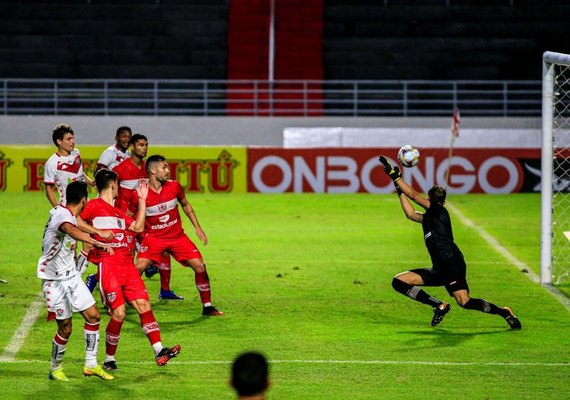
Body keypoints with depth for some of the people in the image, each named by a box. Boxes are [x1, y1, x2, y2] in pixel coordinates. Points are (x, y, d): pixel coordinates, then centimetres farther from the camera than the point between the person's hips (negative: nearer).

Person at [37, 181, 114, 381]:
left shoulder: (71, 217, 8)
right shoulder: (61, 214, -21)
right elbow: (71, 231, -45)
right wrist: (96, 243, -59)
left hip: (72, 276, 9)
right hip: (55, 280, -9)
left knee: (93, 315, 1)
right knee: (65, 327, -3)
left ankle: (91, 365, 9)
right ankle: (55, 369, 17)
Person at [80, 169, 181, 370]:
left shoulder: (118, 212, 23)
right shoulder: (94, 206, 0)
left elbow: (138, 227, 20)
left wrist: (142, 199, 22)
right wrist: (96, 233, -13)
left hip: (127, 265, 7)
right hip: (107, 265, -7)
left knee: (143, 305, -3)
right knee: (119, 313, -10)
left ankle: (159, 351, -5)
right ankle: (109, 359, 4)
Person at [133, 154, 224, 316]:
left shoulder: (174, 186, -5)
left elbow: (186, 206, 13)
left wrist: (198, 228, 10)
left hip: (177, 236, 3)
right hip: (154, 237, -3)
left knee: (200, 266, -5)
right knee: (138, 268, -22)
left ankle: (207, 307, 10)